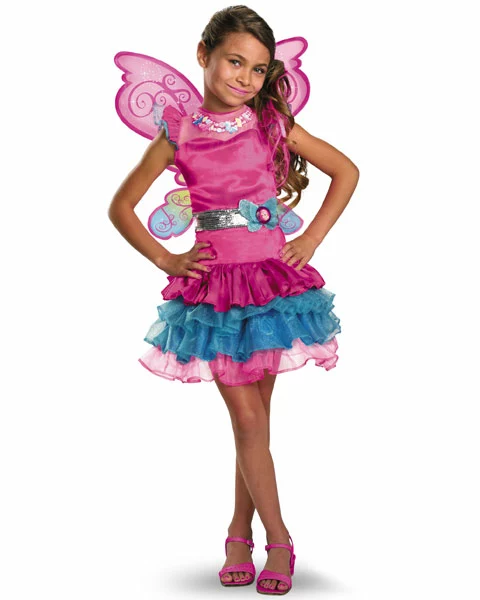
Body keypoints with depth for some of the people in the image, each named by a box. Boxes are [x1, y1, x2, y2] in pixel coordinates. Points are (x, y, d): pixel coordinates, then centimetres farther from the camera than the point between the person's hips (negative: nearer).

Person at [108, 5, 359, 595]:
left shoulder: (272, 123, 1)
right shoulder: (178, 135, 0)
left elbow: (346, 171, 8)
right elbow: (121, 206, 8)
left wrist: (311, 239, 1)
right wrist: (166, 260, 0)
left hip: (273, 276, 1)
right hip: (213, 282, -1)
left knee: (254, 419, 8)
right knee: (248, 420, -1)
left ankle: (240, 533, 26)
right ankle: (279, 542, 13)